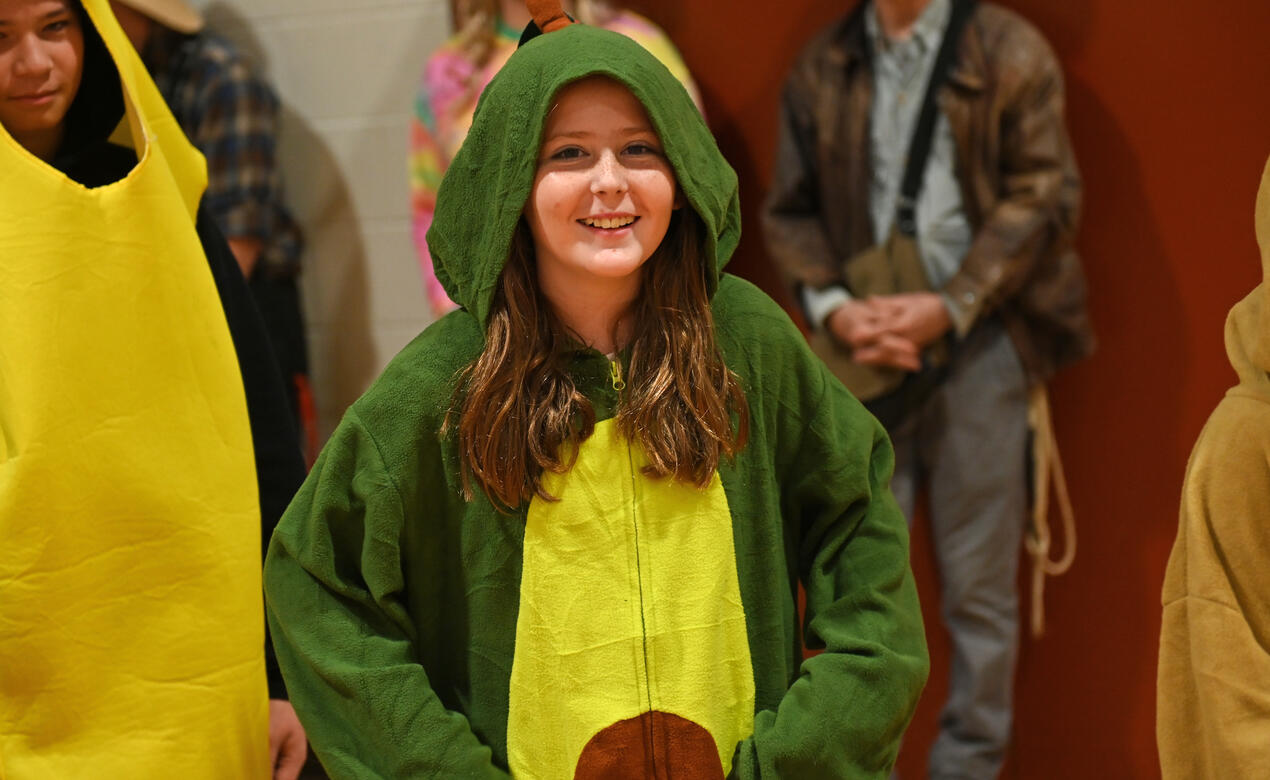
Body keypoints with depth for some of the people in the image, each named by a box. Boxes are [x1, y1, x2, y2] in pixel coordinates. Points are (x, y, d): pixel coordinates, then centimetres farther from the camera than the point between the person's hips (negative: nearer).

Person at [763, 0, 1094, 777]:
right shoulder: (824, 65, 10)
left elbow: (1046, 195, -4)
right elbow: (791, 209, 11)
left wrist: (948, 308, -12)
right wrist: (832, 305, -7)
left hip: (977, 343, -2)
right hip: (866, 347, 2)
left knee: (978, 582, 3)